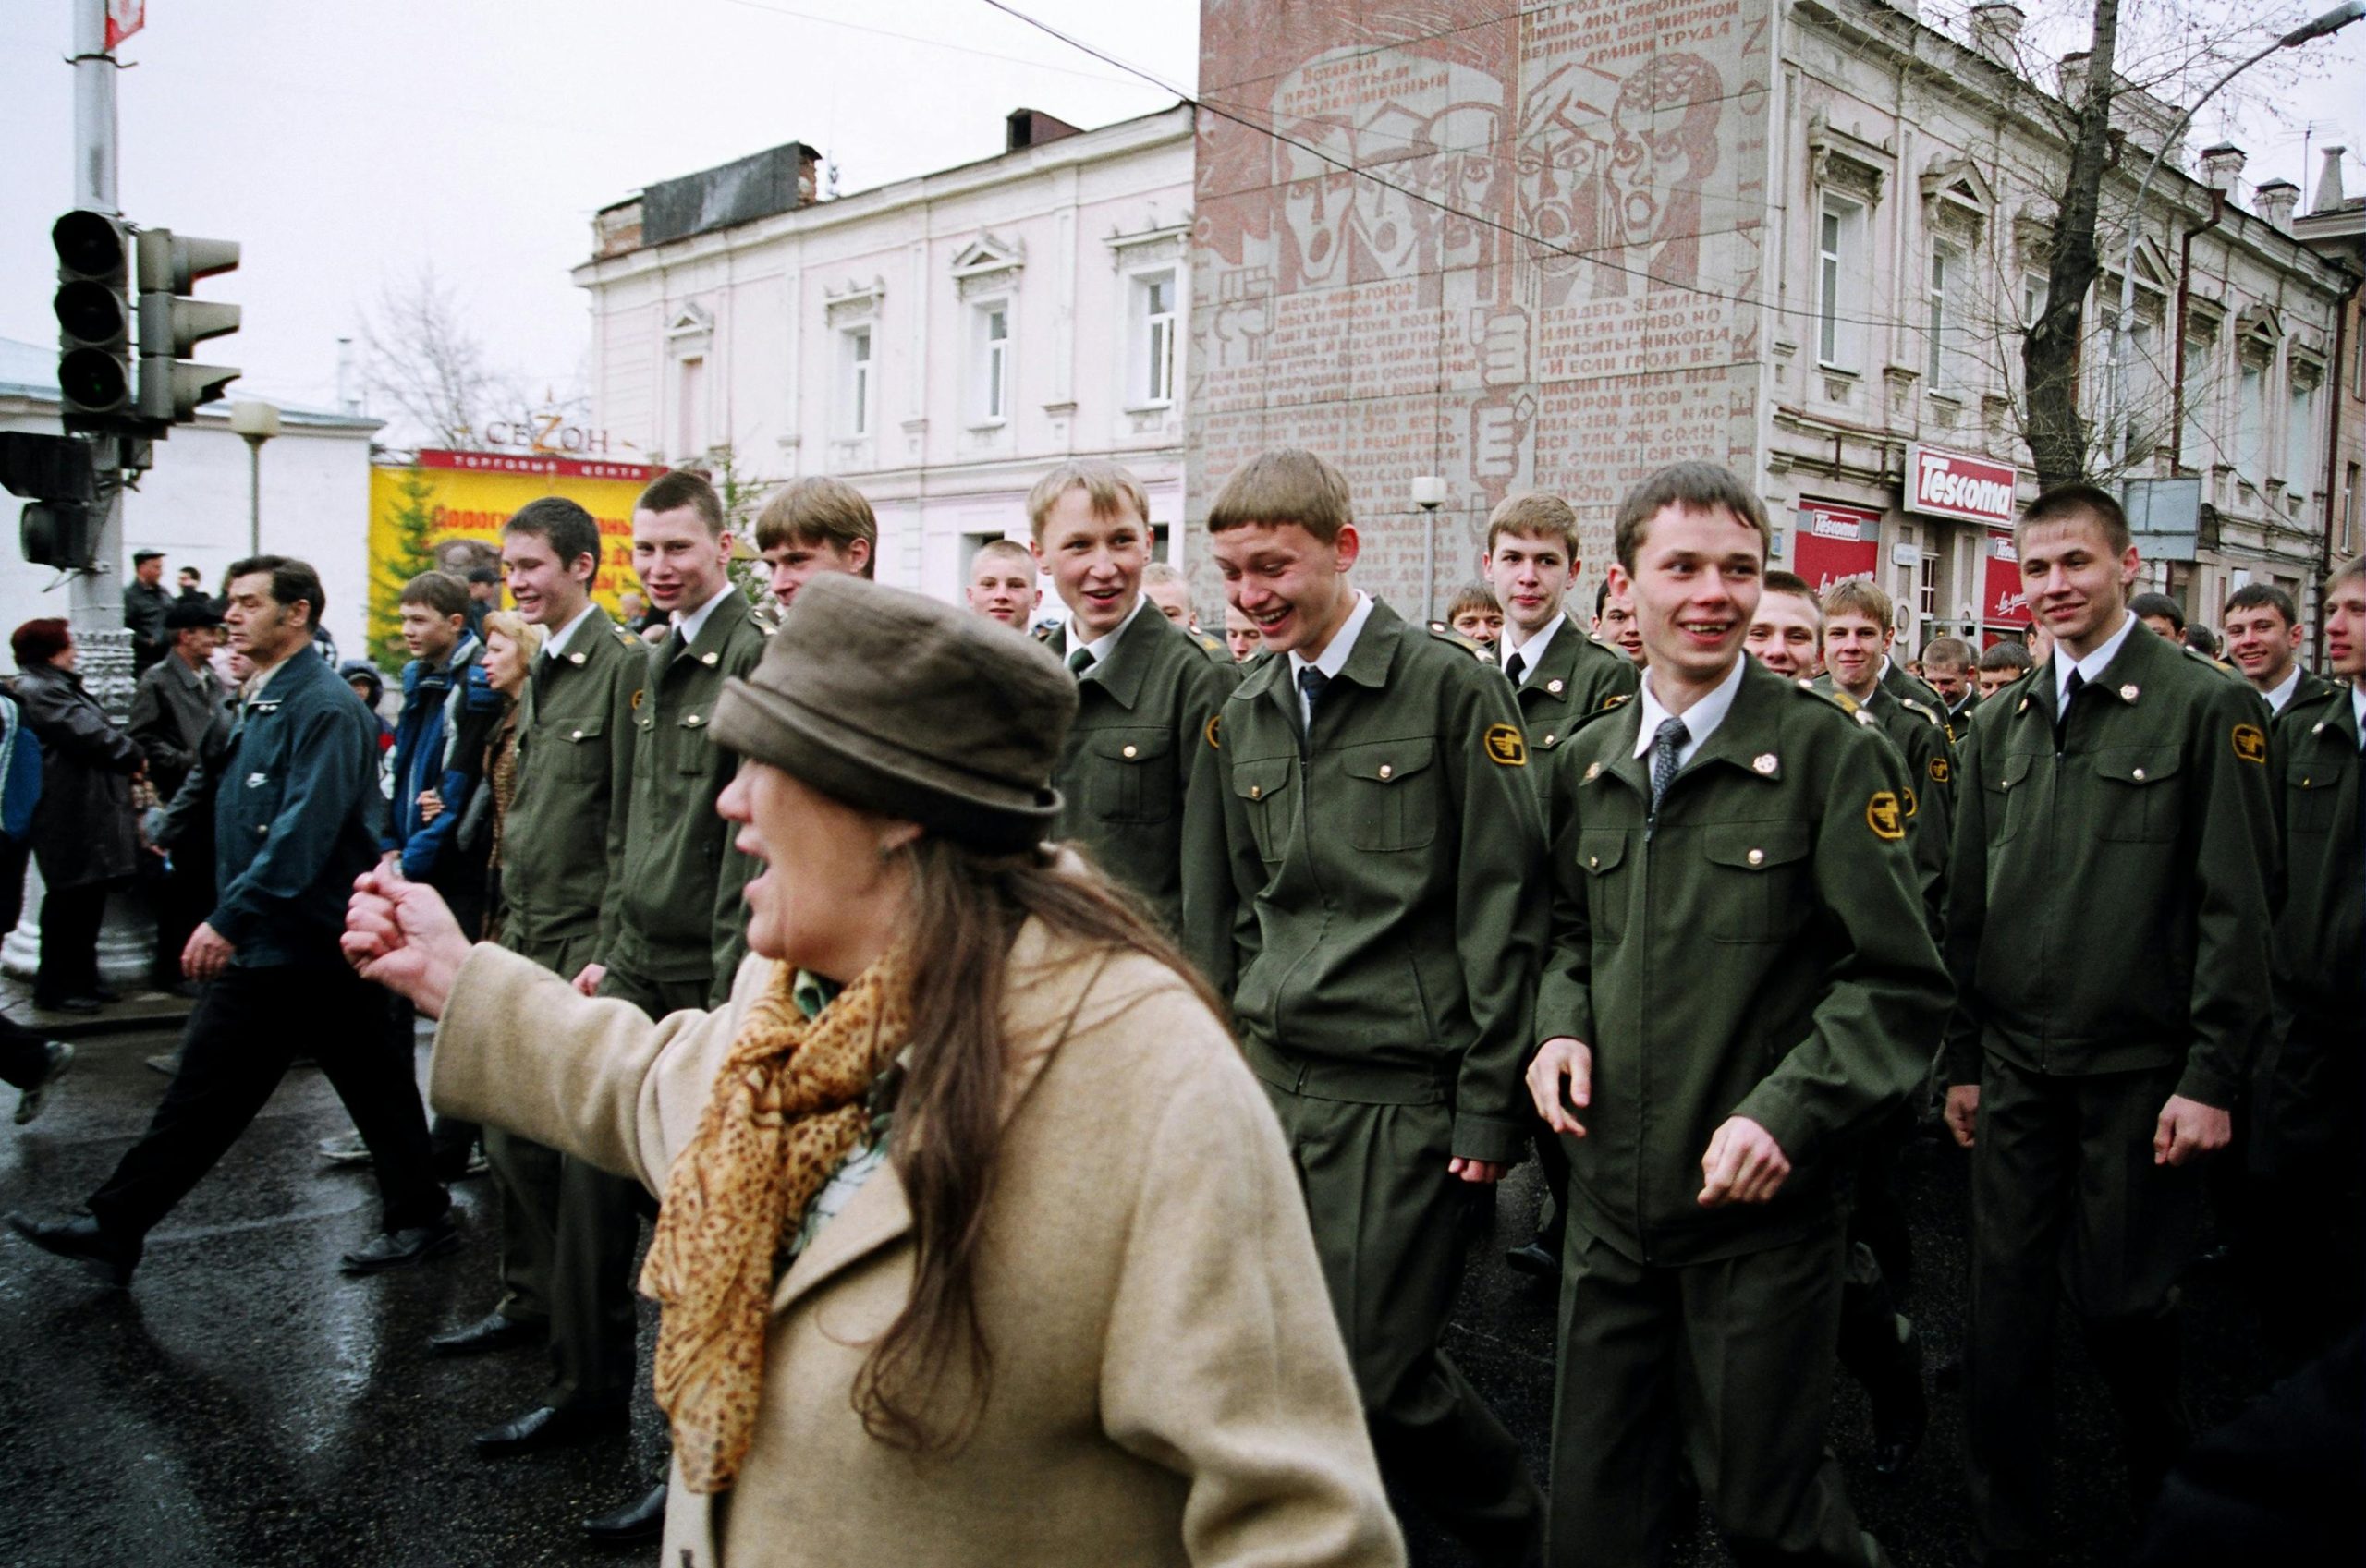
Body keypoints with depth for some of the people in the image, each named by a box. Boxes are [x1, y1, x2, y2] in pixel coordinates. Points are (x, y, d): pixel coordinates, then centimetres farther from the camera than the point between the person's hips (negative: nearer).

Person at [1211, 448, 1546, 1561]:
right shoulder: (1246, 715, 11)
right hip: (1273, 1080, 6)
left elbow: (1503, 911, -8)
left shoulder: (1449, 687, -7)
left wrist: (1491, 1103, -10)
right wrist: (1253, 1035, 13)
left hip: (1400, 1090, -6)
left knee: (1376, 1372, -3)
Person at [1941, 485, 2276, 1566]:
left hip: (2138, 1072, -4)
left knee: (2117, 1300, 6)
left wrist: (2212, 1076, -12)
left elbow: (2236, 908, -8)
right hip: (2015, 1070, 4)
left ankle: (2164, 1476, 36)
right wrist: (1962, 1058, 9)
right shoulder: (2004, 723, 8)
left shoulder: (2209, 708, -5)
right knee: (2003, 1312, 8)